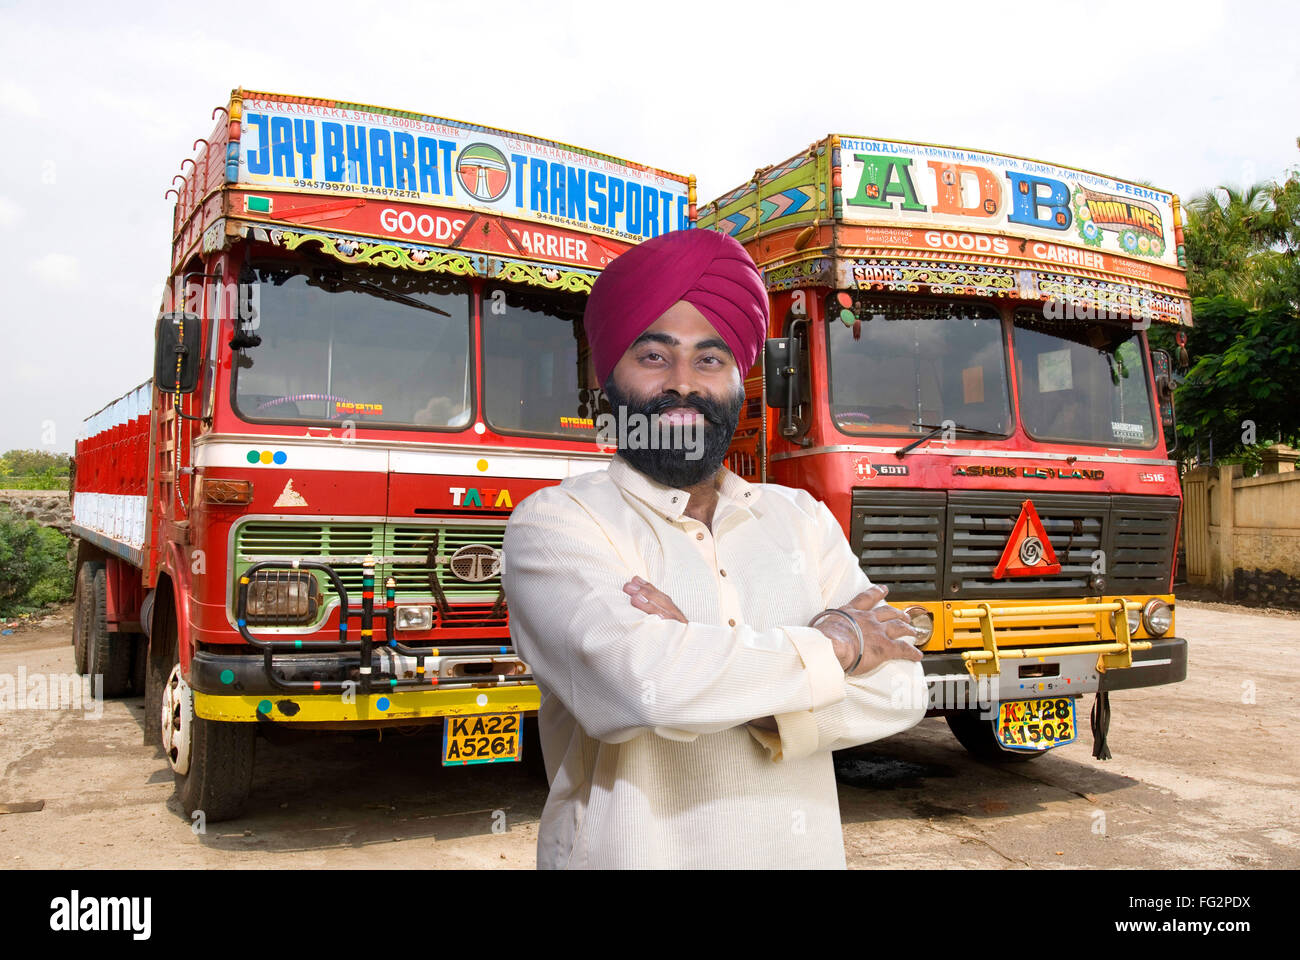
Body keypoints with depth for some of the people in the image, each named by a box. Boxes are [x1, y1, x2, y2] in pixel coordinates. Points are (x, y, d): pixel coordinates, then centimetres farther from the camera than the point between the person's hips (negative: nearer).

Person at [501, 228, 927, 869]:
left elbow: (898, 690, -7)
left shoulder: (802, 518, 3)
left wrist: (709, 662, -22)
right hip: (636, 850, -3)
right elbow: (635, 680, -27)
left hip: (806, 849, 4)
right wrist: (832, 641, -14)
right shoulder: (556, 522, -10)